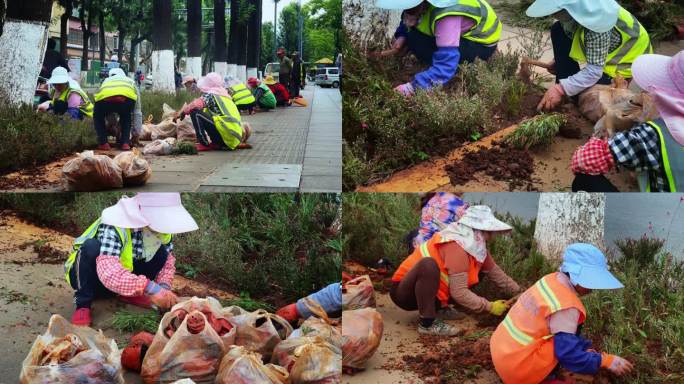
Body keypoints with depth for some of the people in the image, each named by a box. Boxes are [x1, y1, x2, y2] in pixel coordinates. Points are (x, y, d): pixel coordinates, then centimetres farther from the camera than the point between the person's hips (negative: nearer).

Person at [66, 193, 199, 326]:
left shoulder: (160, 225, -13)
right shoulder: (116, 225, -34)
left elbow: (168, 259, -4)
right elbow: (108, 272, -46)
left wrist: (164, 286, -24)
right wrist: (149, 288, -53)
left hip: (124, 280, 5)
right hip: (92, 279, -5)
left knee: (162, 252, -15)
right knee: (92, 247, -36)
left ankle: (128, 294, -1)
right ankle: (83, 305, -21)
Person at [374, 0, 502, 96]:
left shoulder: (447, 17, -39)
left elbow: (446, 65, -41)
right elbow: (408, 17, 9)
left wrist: (413, 87, -46)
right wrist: (402, 35, -13)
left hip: (483, 43, -8)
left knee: (419, 44, -26)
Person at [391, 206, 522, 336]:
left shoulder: (475, 245, 0)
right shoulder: (457, 247, -27)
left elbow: (495, 271, 13)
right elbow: (459, 293, -28)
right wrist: (490, 307, -20)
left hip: (428, 292, 9)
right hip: (404, 292, -9)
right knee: (429, 264, -39)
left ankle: (439, 308, 7)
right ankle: (427, 323, -27)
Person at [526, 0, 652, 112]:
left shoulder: (596, 23, -40)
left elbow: (594, 71, -38)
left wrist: (561, 89, -41)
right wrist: (559, 60, -2)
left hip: (627, 62, -8)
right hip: (611, 51, 8)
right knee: (558, 31, -6)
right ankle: (567, 86, -3)